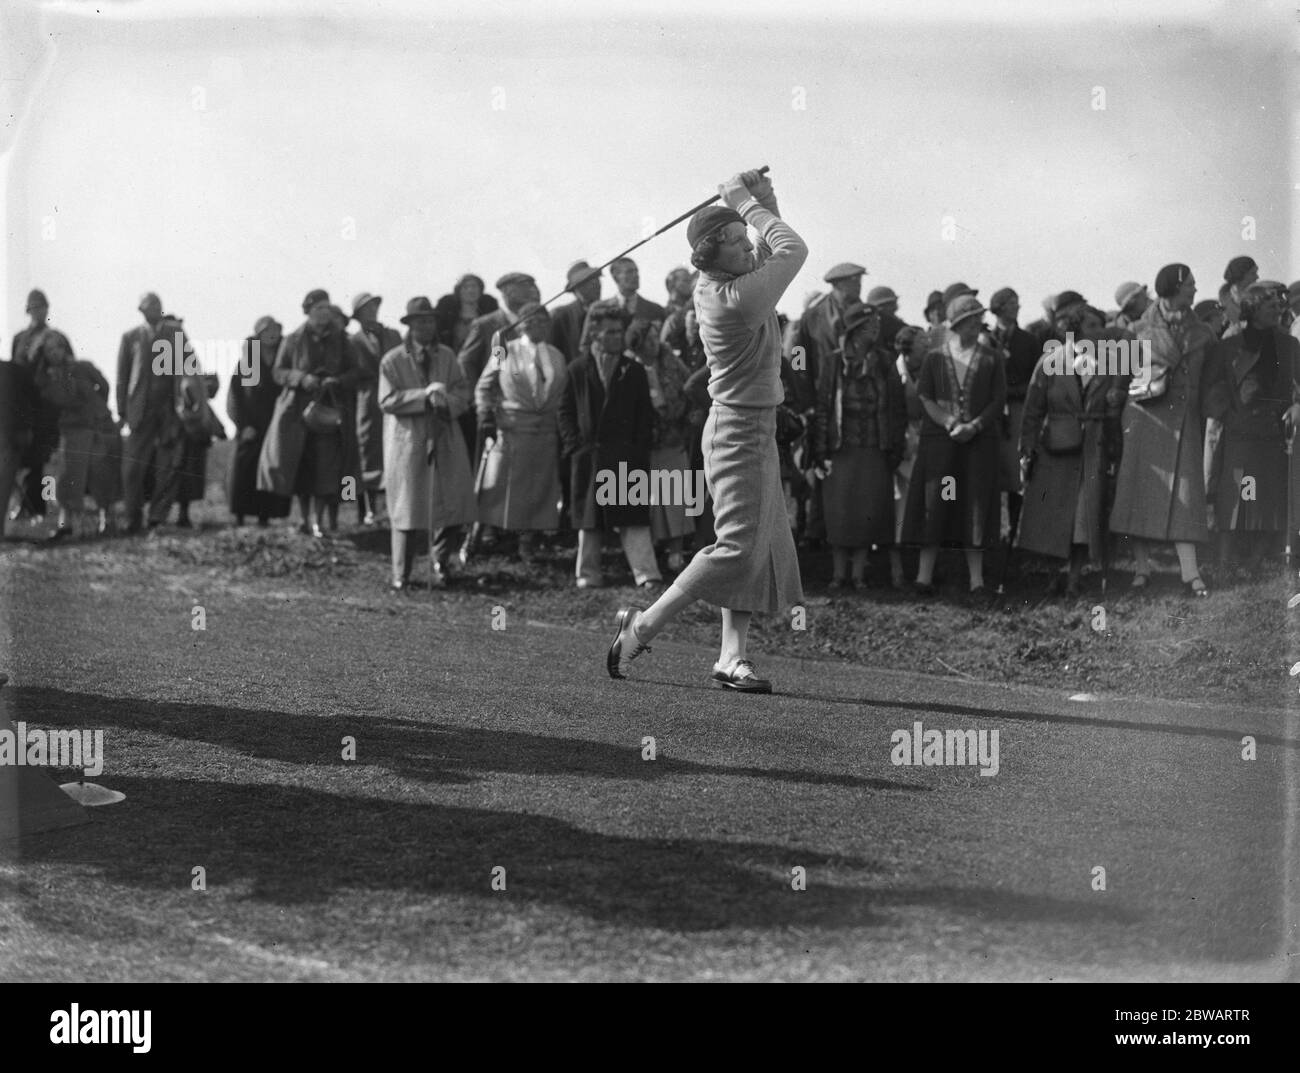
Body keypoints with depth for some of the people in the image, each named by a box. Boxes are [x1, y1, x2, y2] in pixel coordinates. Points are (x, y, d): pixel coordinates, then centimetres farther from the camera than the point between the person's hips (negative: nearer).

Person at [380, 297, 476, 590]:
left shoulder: (447, 356, 11)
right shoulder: (392, 360, 0)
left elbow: (463, 393, 7)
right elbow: (387, 400, -9)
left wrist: (446, 402, -14)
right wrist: (425, 395, -16)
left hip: (445, 441, 3)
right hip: (407, 442, -3)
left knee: (449, 508, -3)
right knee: (406, 510, 0)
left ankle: (439, 569, 10)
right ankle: (401, 576, 9)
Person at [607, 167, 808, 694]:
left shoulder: (714, 283, 5)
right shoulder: (738, 296, -23)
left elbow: (771, 248, 21)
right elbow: (793, 250, -11)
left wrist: (762, 202, 2)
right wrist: (751, 205, -1)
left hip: (751, 427, 10)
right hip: (741, 429, -10)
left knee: (764, 547, 9)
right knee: (738, 545, -11)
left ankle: (732, 658, 8)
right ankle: (643, 626, -8)